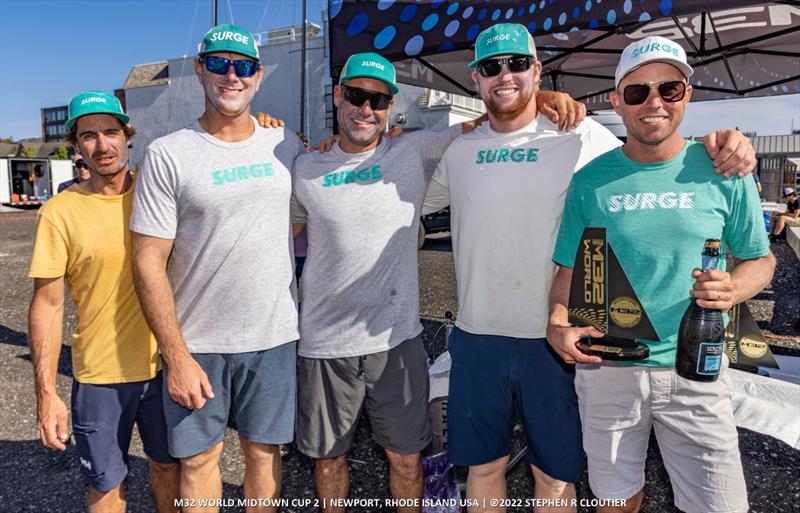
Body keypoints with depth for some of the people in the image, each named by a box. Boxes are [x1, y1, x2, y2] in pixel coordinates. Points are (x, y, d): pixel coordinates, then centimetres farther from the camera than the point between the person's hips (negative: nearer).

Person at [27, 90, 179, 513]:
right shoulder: (60, 212, -10)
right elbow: (48, 304, -8)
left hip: (164, 363, 2)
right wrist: (46, 394, -9)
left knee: (168, 463, 20)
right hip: (100, 375, -2)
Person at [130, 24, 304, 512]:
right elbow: (149, 263, -9)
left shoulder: (287, 145, 4)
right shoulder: (167, 155, -6)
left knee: (265, 450, 14)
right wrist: (176, 356, -12)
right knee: (200, 457, 12)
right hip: (197, 341, -2)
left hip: (274, 336, 2)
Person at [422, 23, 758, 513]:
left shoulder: (584, 137, -3)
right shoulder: (458, 151, 6)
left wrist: (720, 146, -12)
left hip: (554, 342, -2)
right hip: (477, 338, 3)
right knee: (483, 467, 18)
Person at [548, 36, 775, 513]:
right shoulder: (590, 180, -1)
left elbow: (761, 259, 7)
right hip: (606, 369, 1)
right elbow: (570, 270, 5)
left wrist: (733, 288, -15)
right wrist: (558, 324, -14)